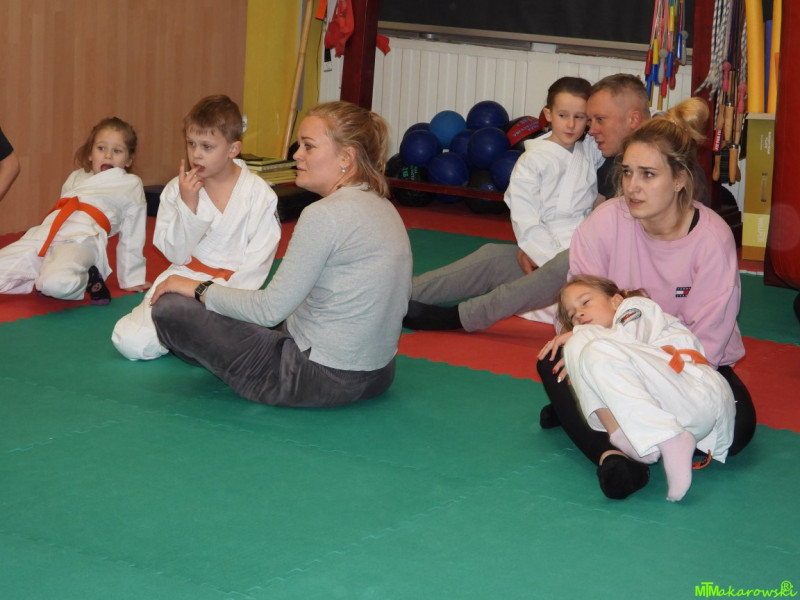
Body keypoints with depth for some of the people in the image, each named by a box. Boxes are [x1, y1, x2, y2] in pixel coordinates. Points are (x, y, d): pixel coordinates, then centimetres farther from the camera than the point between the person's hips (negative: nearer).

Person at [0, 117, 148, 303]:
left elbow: (132, 237, 19)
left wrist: (131, 279, 23)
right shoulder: (76, 178, 30)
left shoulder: (131, 185, 17)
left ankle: (86, 280, -8)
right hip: (45, 234, 6)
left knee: (57, 283, -39)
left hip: (83, 239, -6)